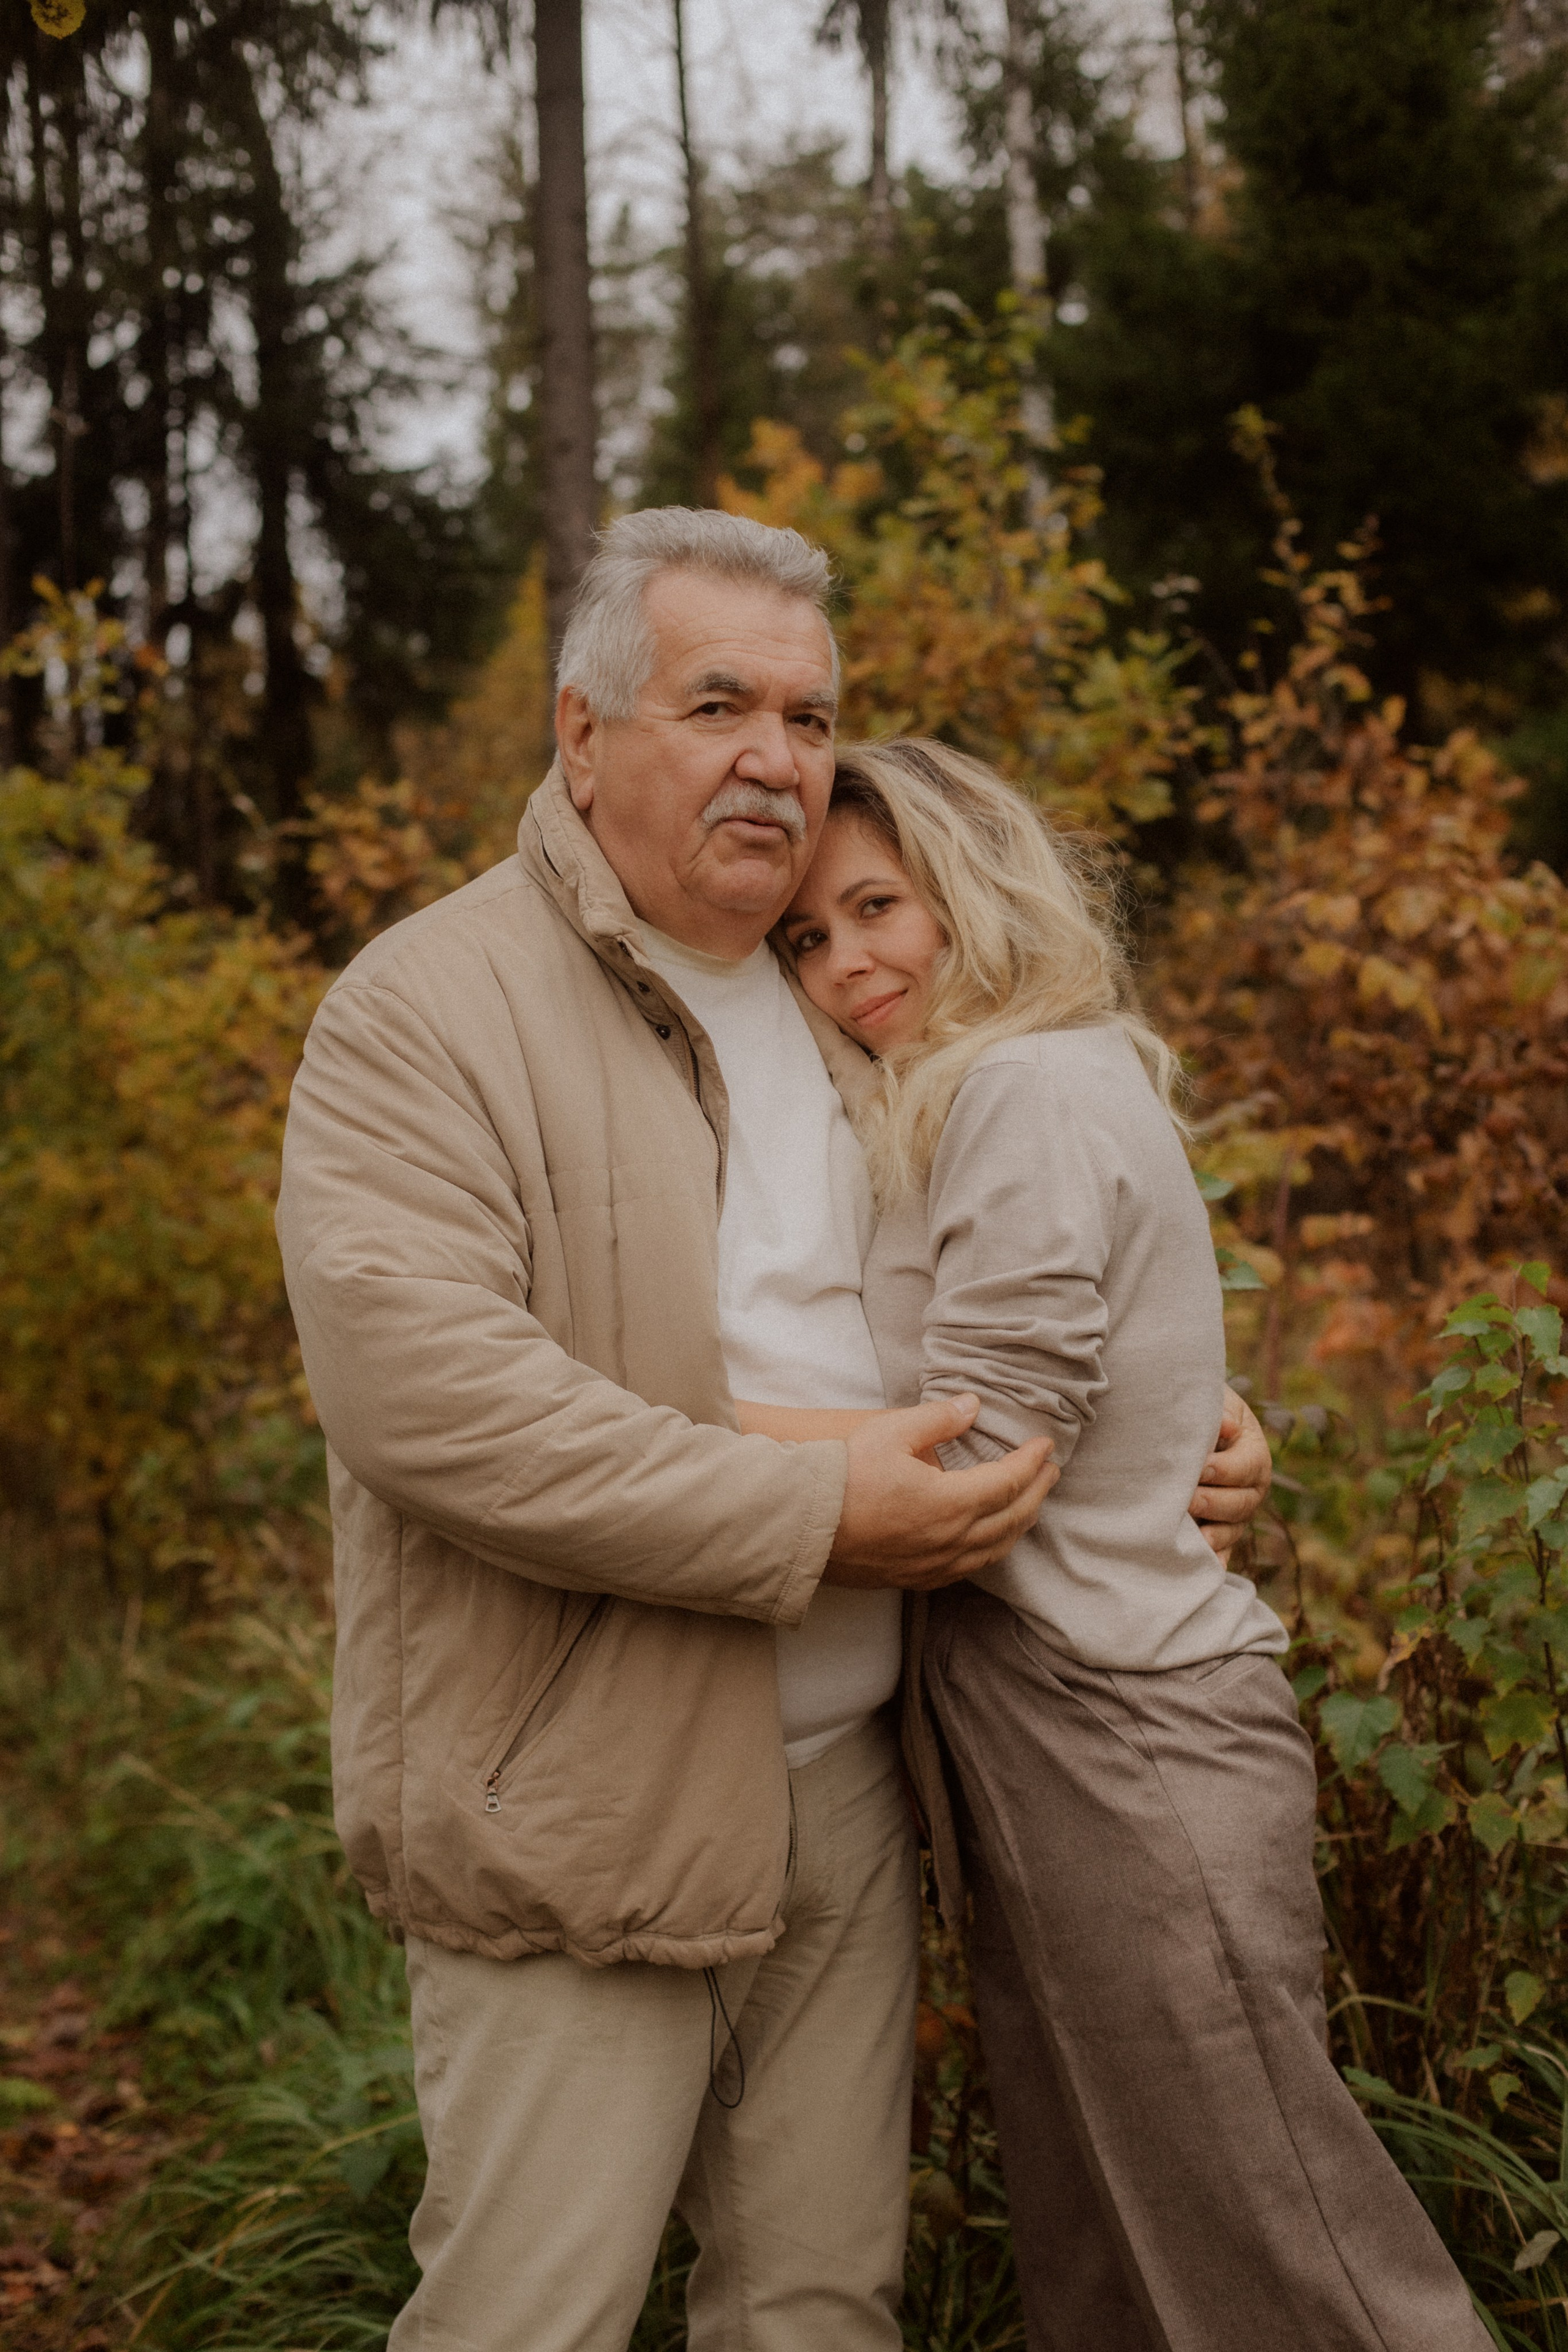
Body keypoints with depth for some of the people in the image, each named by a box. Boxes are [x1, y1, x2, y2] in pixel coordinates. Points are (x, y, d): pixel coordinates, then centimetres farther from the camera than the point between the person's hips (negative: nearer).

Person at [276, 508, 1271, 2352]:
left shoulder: (829, 1022, 16)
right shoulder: (432, 1007, -11)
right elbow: (419, 1383, -24)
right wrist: (814, 1522, -23)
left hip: (843, 1785, 7)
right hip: (579, 1810, -7)